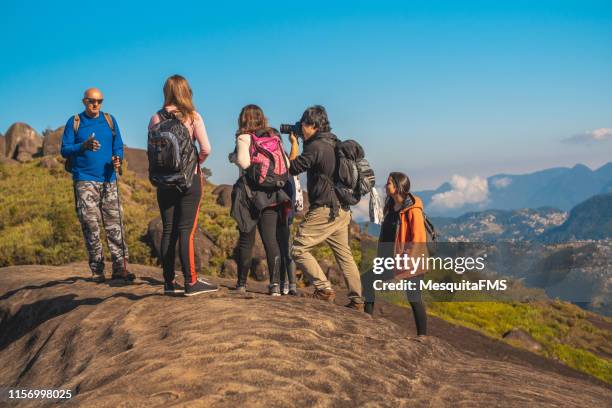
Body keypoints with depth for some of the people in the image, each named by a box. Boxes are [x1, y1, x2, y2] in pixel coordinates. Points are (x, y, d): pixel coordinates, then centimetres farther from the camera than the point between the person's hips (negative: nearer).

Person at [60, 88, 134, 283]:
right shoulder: (74, 122, 5)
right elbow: (64, 150, 1)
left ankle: (120, 267, -1)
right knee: (91, 225, -4)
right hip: (85, 181, -2)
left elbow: (118, 147, 15)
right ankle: (97, 269, 2)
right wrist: (83, 146, -18)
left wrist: (117, 158, -8)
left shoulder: (109, 120, 12)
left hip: (109, 180, 2)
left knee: (115, 224, -3)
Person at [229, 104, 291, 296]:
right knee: (271, 239, 1)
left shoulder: (244, 138, -4)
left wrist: (232, 157, 0)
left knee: (246, 240, 6)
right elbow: (287, 165, 7)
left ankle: (242, 283, 14)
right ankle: (275, 283, -8)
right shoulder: (275, 137, 10)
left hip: (251, 193, -3)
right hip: (273, 195, 3)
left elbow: (244, 162, -18)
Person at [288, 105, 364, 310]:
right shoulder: (335, 144, 11)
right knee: (344, 254, 14)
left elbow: (294, 168, -4)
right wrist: (303, 142, 20)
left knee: (299, 250, -2)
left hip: (324, 210, -9)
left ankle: (324, 289, -8)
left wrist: (294, 143, 9)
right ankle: (357, 300, 15)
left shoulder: (316, 146, -15)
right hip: (342, 210, 9)